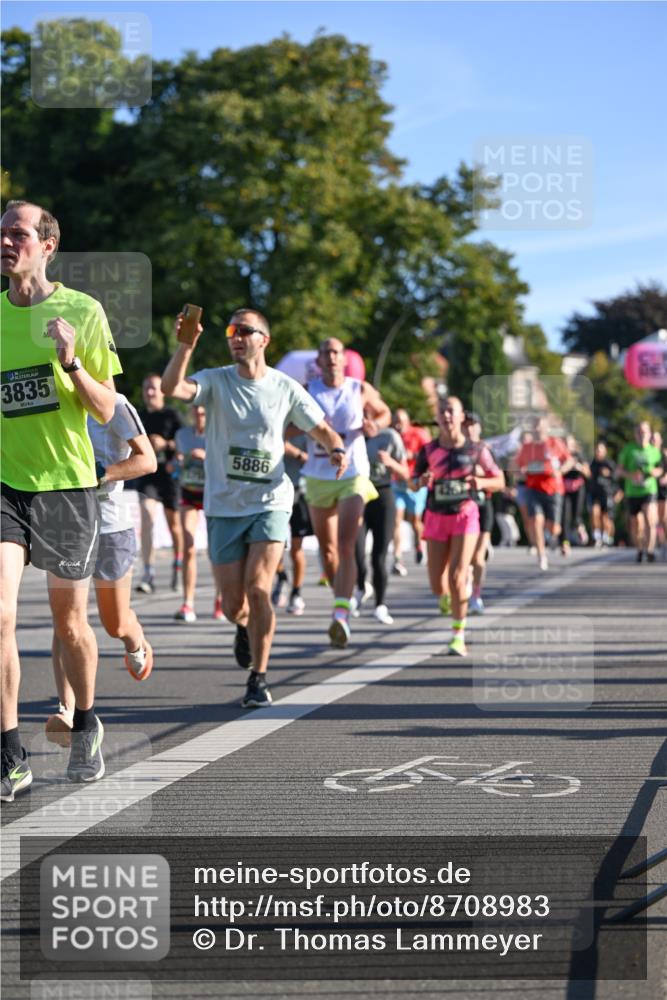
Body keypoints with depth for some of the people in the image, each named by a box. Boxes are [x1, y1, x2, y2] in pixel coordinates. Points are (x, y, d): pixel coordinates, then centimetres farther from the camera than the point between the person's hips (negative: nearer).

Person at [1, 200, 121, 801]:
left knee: (69, 619, 10)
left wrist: (71, 362, -19)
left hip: (67, 483, -1)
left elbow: (106, 411, -3)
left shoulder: (83, 311, -4)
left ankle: (86, 728, 36)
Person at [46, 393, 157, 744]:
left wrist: (101, 473, -26)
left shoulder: (115, 406, -9)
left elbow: (147, 461, -13)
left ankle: (137, 645, 50)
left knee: (116, 625, 12)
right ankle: (67, 713, -21)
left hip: (109, 524, -3)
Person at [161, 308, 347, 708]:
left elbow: (322, 429, 9)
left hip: (271, 503, -1)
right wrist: (187, 344, -34)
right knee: (234, 605, 3)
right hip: (224, 507, 1)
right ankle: (246, 627, 42)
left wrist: (337, 449, -13)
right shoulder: (216, 380, -1)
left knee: (258, 589, -19)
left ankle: (259, 678, -4)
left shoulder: (286, 388, 1)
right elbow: (172, 387, -20)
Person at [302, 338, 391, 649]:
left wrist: (374, 425, -7)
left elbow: (384, 413, 16)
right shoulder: (307, 391, 1)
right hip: (318, 477, 2)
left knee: (345, 546, -17)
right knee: (327, 550, 11)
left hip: (353, 476, -2)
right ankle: (342, 597, 35)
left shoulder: (361, 390, 1)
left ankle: (341, 615, -26)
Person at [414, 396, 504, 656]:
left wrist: (482, 482, -18)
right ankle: (451, 598, 40)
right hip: (436, 517, 2)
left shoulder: (476, 449, -4)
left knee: (457, 577, -16)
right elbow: (413, 483, 7)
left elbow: (499, 480, 4)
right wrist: (422, 481, -16)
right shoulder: (429, 450, -1)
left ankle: (458, 636, -6)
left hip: (465, 515, -2)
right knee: (438, 587, 3)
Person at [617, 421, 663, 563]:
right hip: (632, 492, 1)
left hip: (649, 491, -1)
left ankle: (650, 550, -18)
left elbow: (660, 469, 18)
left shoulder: (654, 451, 4)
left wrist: (657, 472, -7)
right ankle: (640, 550, 31)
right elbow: (619, 471, 3)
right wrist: (630, 475, -17)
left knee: (650, 521, -21)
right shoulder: (628, 449, 1)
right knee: (636, 526, 9)